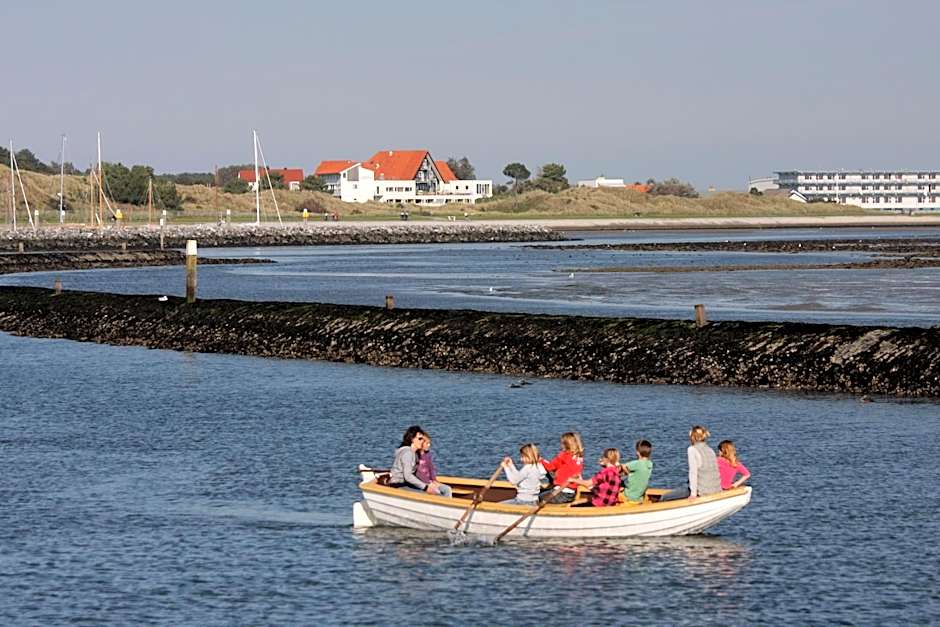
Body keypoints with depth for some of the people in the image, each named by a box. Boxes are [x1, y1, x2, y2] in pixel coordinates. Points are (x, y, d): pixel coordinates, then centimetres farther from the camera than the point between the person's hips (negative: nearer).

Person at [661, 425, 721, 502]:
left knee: (665, 498, -1)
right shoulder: (710, 450, 11)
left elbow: (693, 472, -15)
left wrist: (693, 494, -15)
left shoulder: (692, 450, -8)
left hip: (702, 491, -8)